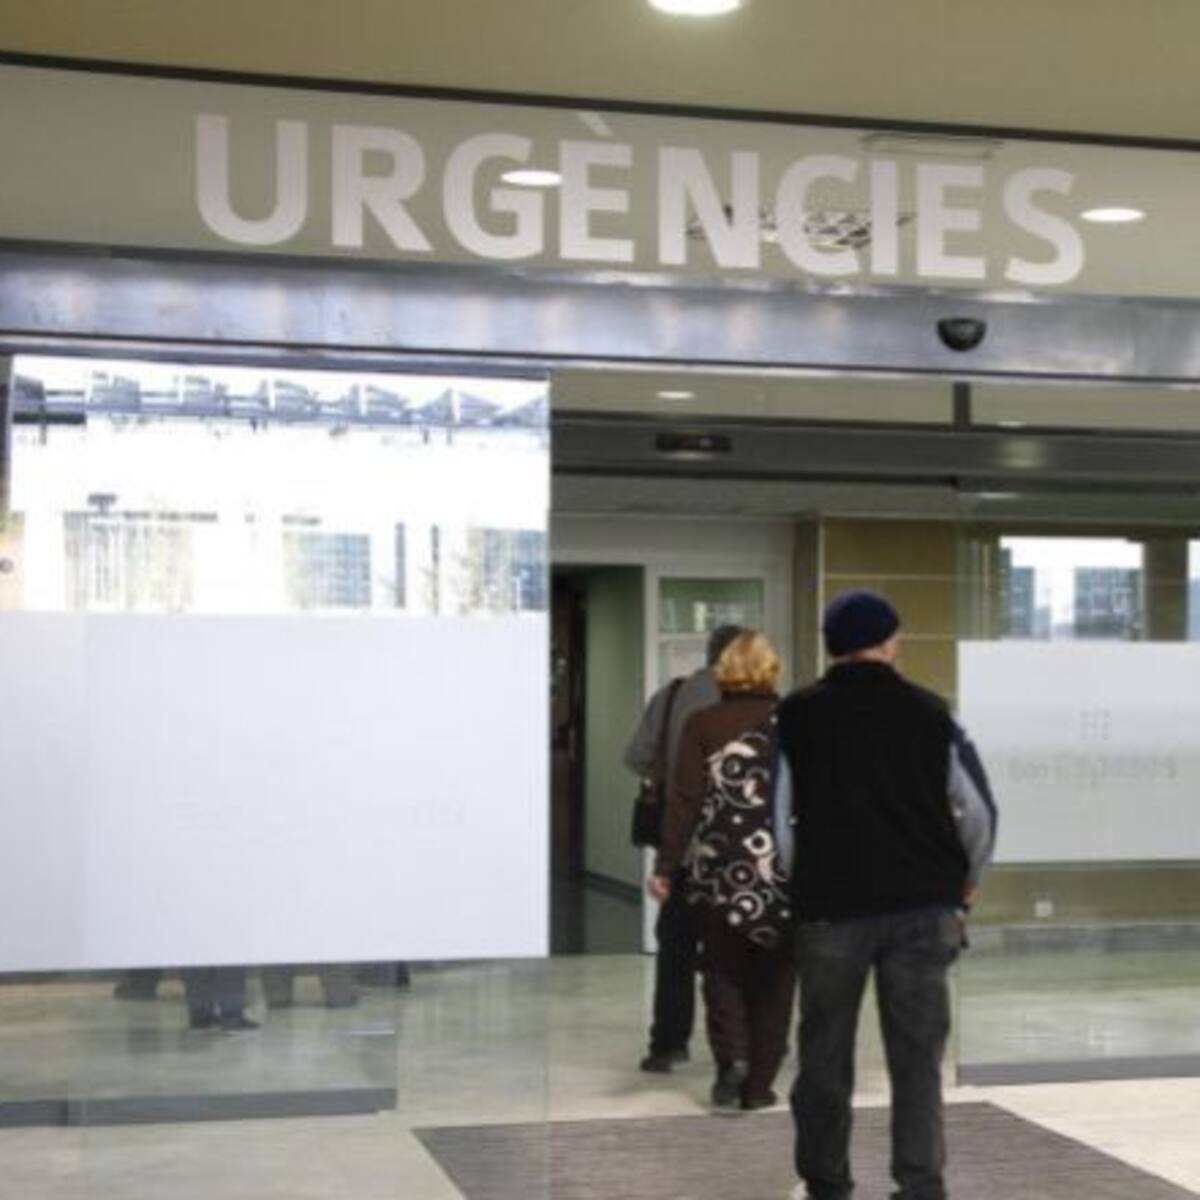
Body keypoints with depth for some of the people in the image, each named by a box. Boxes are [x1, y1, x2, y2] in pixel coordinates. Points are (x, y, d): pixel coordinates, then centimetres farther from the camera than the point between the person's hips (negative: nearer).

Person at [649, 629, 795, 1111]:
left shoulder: (702, 724, -2)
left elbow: (685, 800, -6)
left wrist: (666, 866, -4)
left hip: (720, 867, -1)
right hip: (783, 869, 1)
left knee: (723, 968, 13)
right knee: (772, 976, 11)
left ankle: (731, 1058, -7)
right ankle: (759, 1082, 11)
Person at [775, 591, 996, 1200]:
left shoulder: (797, 717, 1)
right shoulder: (929, 712, 2)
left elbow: (776, 814, -3)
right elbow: (979, 810, 2)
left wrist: (797, 879, 10)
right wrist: (966, 879, 17)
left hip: (830, 906, 0)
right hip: (921, 905, 0)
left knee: (825, 1054, 12)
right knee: (917, 1056, 4)